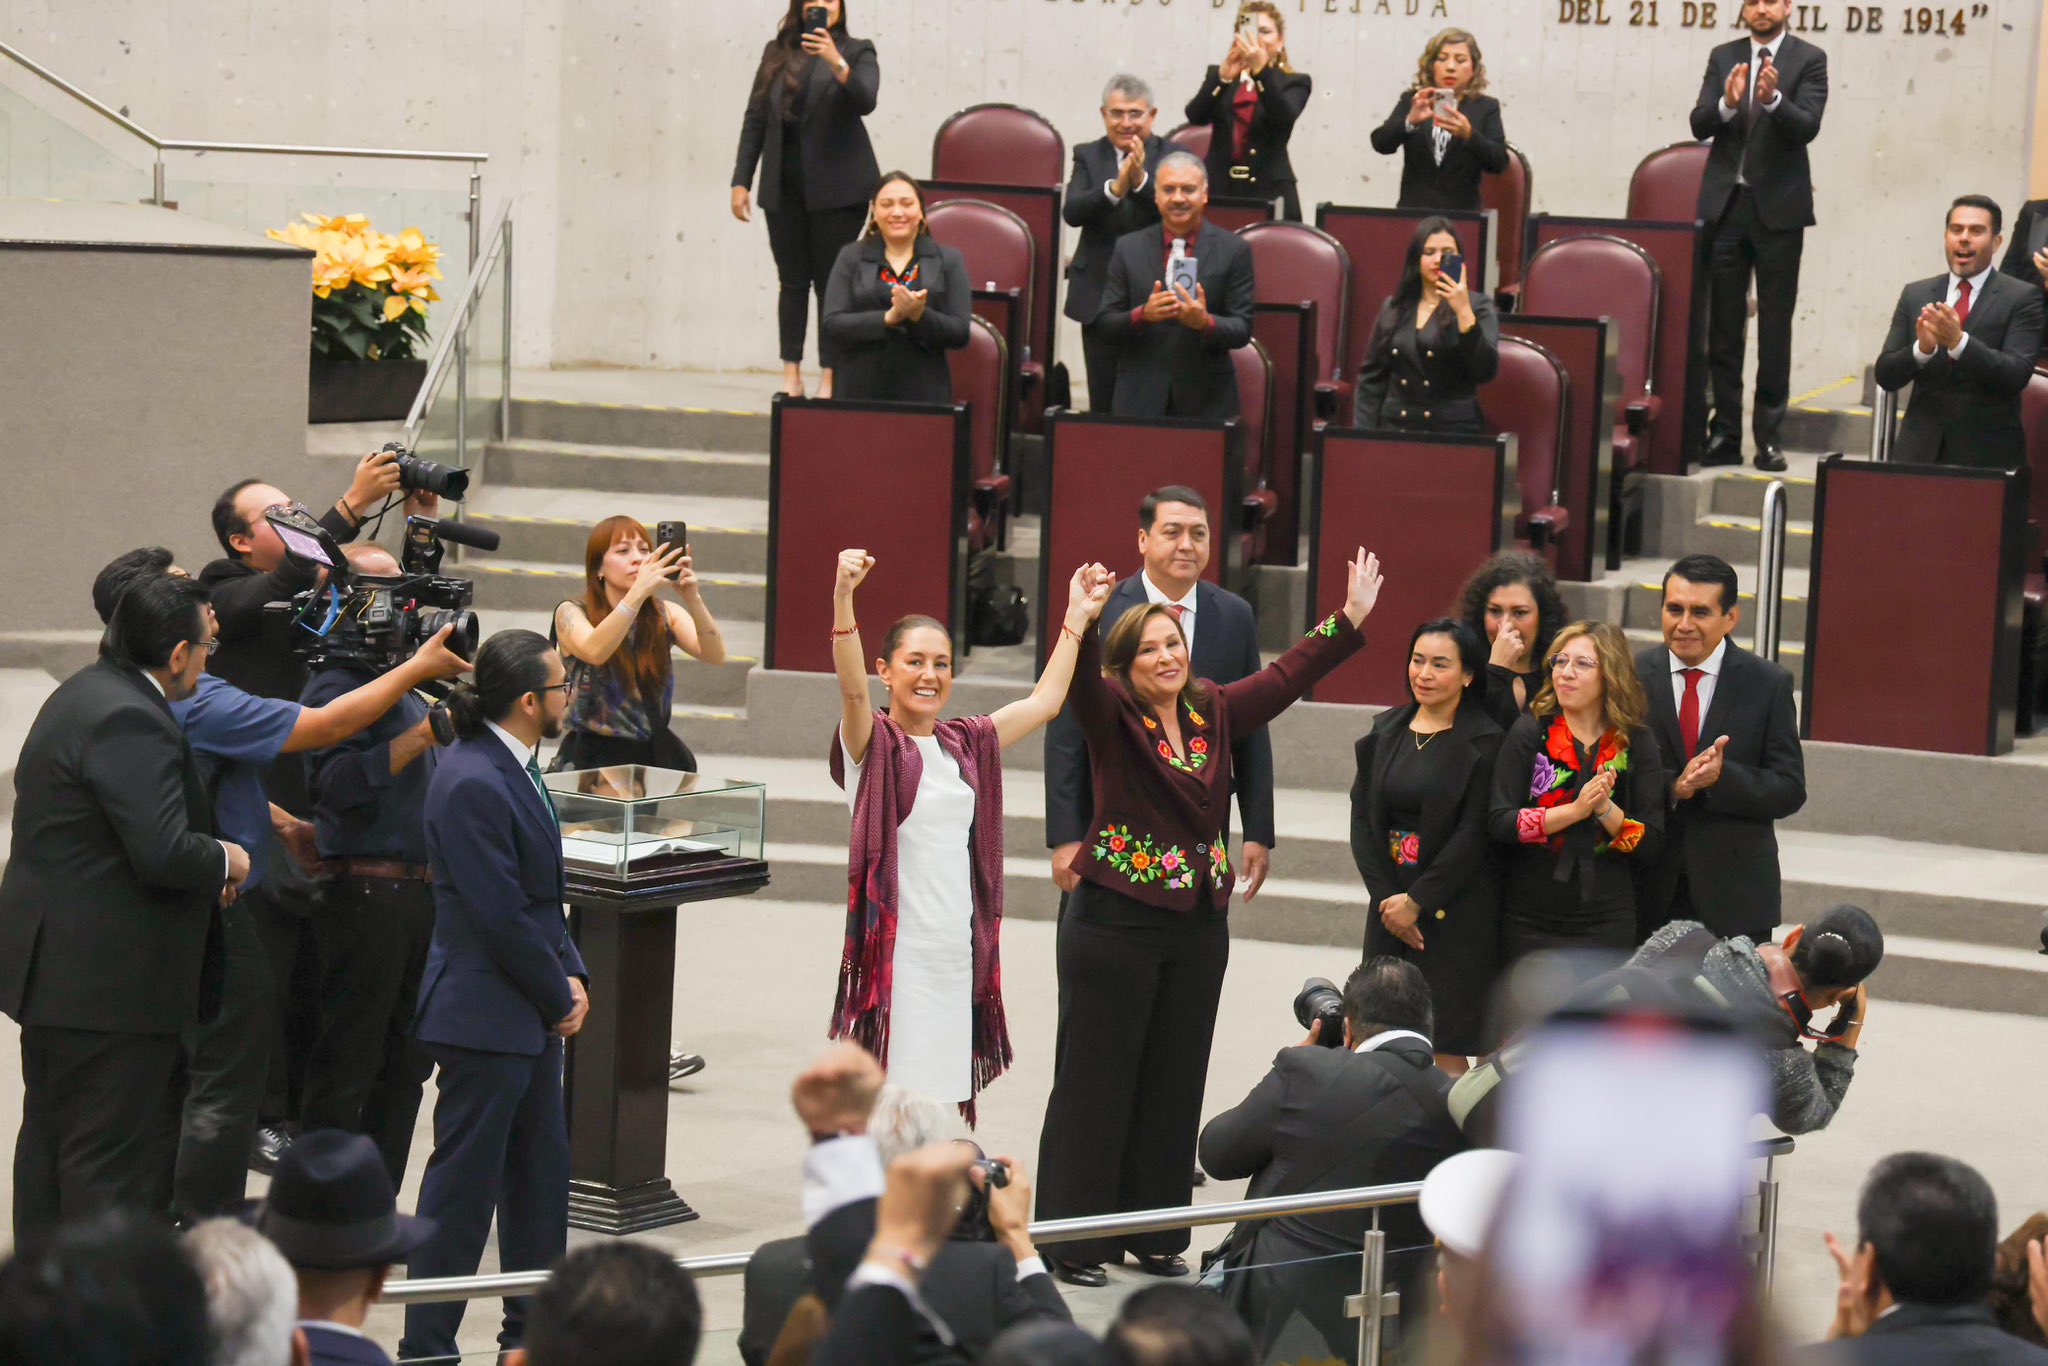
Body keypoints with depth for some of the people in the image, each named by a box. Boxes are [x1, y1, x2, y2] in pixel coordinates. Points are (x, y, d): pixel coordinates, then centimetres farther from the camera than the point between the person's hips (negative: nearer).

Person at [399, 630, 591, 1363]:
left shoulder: (513, 768, 10)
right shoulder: (472, 782, -22)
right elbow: (501, 916, -21)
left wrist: (572, 975, 4)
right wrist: (559, 996, -11)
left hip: (531, 1013, 10)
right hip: (484, 1014, -10)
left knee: (540, 1172, 16)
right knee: (464, 1180, -2)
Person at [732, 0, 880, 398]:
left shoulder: (856, 52, 3)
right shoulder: (777, 53, 10)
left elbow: (865, 102, -15)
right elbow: (755, 119, 10)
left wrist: (836, 63, -30)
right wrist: (741, 181, 4)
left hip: (835, 186, -3)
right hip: (784, 187, 3)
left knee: (831, 281, -2)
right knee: (792, 280, 5)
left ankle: (830, 379, -2)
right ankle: (791, 374, 8)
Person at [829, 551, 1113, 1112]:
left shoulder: (965, 744, 13)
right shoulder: (873, 744, -4)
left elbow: (1043, 701, 22)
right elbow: (852, 688, -23)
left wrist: (1077, 618, 23)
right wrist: (842, 596, -38)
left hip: (959, 949, 6)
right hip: (896, 949, -6)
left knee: (949, 1098, 5)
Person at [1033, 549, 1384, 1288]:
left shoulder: (1213, 712, 9)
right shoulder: (1112, 715, -7)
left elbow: (1288, 674, 19)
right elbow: (1081, 680, -28)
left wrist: (1351, 618, 19)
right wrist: (1081, 624, -46)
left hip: (1199, 925, 6)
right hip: (1116, 920, -6)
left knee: (1175, 1082, 10)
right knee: (1097, 1080, -1)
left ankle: (1155, 1234, 20)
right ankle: (1075, 1240, 5)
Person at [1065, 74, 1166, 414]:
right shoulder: (1088, 156, 7)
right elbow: (1071, 212, -9)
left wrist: (1140, 181, -28)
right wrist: (1115, 188, -26)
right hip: (1099, 296, 2)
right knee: (1103, 405, 8)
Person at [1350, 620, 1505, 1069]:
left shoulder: (1485, 741, -6)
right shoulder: (1386, 729, 10)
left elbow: (1473, 835, -11)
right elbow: (1362, 817, 7)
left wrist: (1416, 902, -11)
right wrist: (1388, 897, -4)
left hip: (1455, 910, -5)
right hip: (1390, 908, 5)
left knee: (1446, 1049, -7)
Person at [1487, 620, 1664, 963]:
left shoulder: (1636, 744, 2)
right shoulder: (1530, 732, 0)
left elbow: (1649, 844, -1)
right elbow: (1498, 824, -9)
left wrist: (1605, 808, -18)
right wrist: (1575, 810, -18)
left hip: (1606, 924, 0)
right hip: (1528, 919, 0)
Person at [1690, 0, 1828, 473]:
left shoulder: (1809, 60, -1)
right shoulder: (1723, 58, 8)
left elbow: (1807, 127, -12)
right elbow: (1699, 124, -2)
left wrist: (1773, 99, -30)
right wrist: (1727, 103, -22)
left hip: (1778, 207, -3)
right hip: (1725, 204, 3)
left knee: (1775, 326, -1)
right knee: (1723, 325, 4)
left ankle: (1769, 435, 2)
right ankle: (1725, 433, 8)